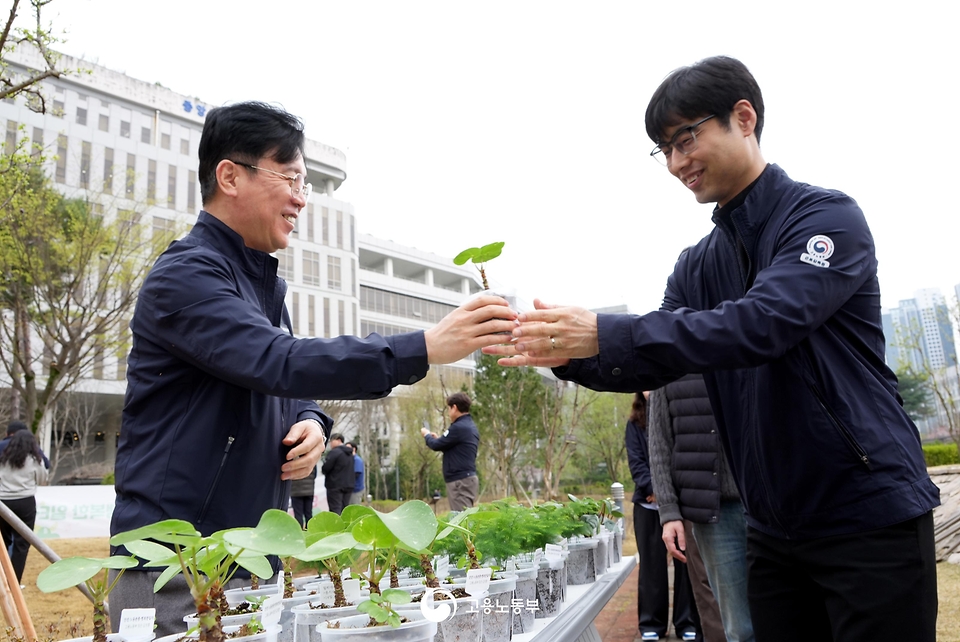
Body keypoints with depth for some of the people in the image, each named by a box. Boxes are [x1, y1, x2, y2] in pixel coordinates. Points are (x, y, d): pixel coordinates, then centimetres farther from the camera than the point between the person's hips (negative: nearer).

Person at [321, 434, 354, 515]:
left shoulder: (334, 452, -12)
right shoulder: (350, 454, 14)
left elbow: (326, 468, -15)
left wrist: (322, 469, 6)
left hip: (335, 486, -8)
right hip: (349, 485, 8)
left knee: (335, 510, -6)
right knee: (344, 511, 11)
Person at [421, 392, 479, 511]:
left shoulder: (459, 427, -16)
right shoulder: (471, 426, 15)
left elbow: (436, 445, -11)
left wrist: (426, 435, 9)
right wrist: (437, 439, 21)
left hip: (460, 480, -10)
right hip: (468, 478, 10)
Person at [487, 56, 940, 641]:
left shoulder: (827, 216, -11)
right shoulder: (697, 269, 8)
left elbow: (761, 324, -28)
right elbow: (649, 365, 3)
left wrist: (604, 332, -33)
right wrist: (567, 353, -16)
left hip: (870, 516, -6)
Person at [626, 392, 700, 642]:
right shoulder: (635, 423, 6)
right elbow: (635, 462, -1)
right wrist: (654, 488, -16)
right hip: (648, 504, 1)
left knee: (685, 563, 5)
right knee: (652, 565, 8)